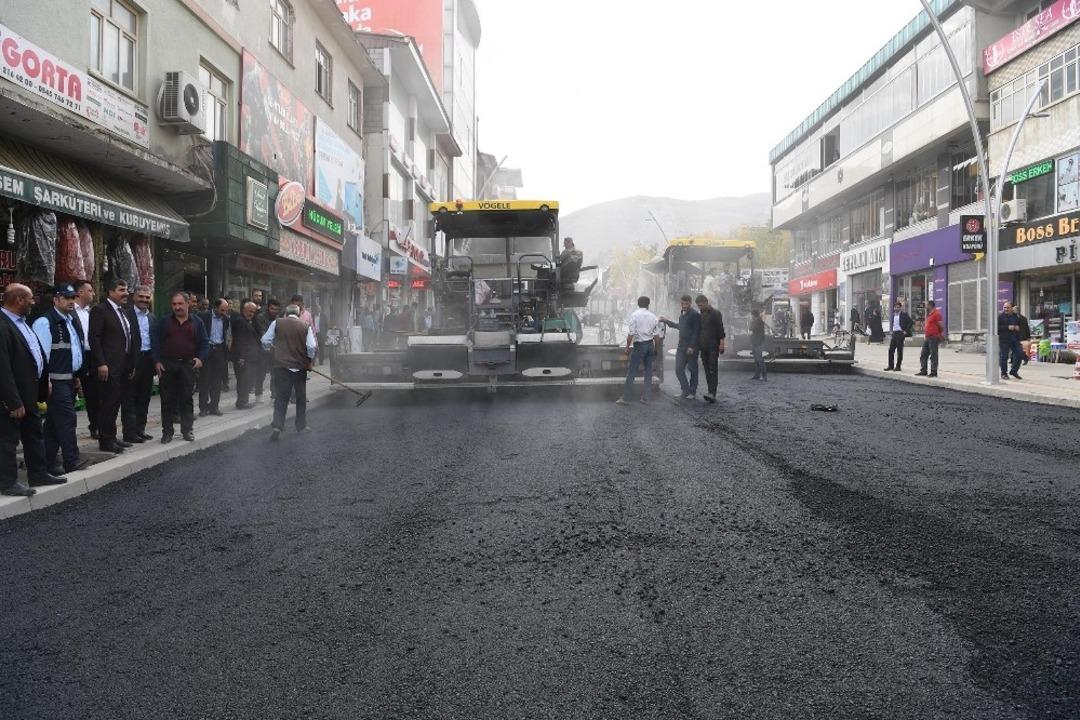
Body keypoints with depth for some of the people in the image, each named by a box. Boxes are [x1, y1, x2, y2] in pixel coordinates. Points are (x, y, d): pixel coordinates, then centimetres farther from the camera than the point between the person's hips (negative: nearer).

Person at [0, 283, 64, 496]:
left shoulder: (21, 322, 10)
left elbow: (37, 353, 17)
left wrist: (43, 385, 15)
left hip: (29, 394, 10)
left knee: (34, 435, 18)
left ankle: (38, 474, 29)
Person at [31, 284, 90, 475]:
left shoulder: (72, 321, 17)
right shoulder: (45, 322, -11)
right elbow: (42, 353, -15)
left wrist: (77, 376, 22)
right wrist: (46, 380, -18)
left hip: (70, 379, 9)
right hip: (56, 381, -9)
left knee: (54, 423, 12)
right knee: (68, 418, -10)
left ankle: (49, 463, 17)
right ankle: (72, 461, -6)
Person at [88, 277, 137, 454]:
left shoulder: (125, 312, 17)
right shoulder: (100, 310, -8)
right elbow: (94, 339, -13)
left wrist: (132, 364, 17)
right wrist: (101, 364, -19)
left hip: (124, 366, 8)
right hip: (109, 366, -8)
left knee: (116, 403, 13)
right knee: (108, 403, -5)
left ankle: (111, 437, 20)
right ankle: (105, 441, 2)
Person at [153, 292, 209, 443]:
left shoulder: (196, 323, 7)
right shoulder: (163, 322, 6)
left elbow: (205, 343, 7)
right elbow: (156, 342, 4)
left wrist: (200, 358, -8)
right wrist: (157, 361, -5)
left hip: (188, 366, 0)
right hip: (167, 365, 0)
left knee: (187, 399, 4)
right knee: (167, 399, 3)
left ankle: (187, 430, 13)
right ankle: (167, 432, 11)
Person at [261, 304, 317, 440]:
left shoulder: (277, 323, 0)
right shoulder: (306, 326, -1)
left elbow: (265, 341, 2)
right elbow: (311, 347, -7)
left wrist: (272, 348, 23)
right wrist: (309, 361, 10)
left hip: (282, 364, 0)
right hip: (301, 366, 1)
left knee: (281, 396, 2)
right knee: (301, 397, 16)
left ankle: (277, 426, -14)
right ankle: (301, 426, 23)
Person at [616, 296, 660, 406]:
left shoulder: (634, 315, -7)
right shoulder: (653, 316, 5)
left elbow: (631, 334, -11)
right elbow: (656, 335, 7)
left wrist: (627, 347, -4)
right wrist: (656, 348, 17)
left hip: (639, 345, -4)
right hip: (650, 345, 5)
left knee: (632, 372, -1)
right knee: (648, 372, 11)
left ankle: (626, 398, 0)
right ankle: (645, 398, 13)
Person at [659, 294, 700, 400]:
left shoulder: (695, 314, -11)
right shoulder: (682, 314, 14)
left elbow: (696, 331, -15)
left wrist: (692, 347, -20)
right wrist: (667, 321, 35)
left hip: (691, 347, -7)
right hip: (681, 346, 7)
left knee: (692, 369, 3)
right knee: (679, 369, 2)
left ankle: (692, 392, 14)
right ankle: (686, 391, 13)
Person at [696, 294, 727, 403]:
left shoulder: (716, 313, -3)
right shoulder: (700, 315, 17)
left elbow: (720, 329, -8)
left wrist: (721, 343, -16)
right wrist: (697, 346, 20)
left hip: (713, 347, -7)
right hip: (703, 347, 7)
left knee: (713, 370, -12)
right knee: (707, 371, 5)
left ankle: (712, 393, -20)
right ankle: (711, 394, 7)